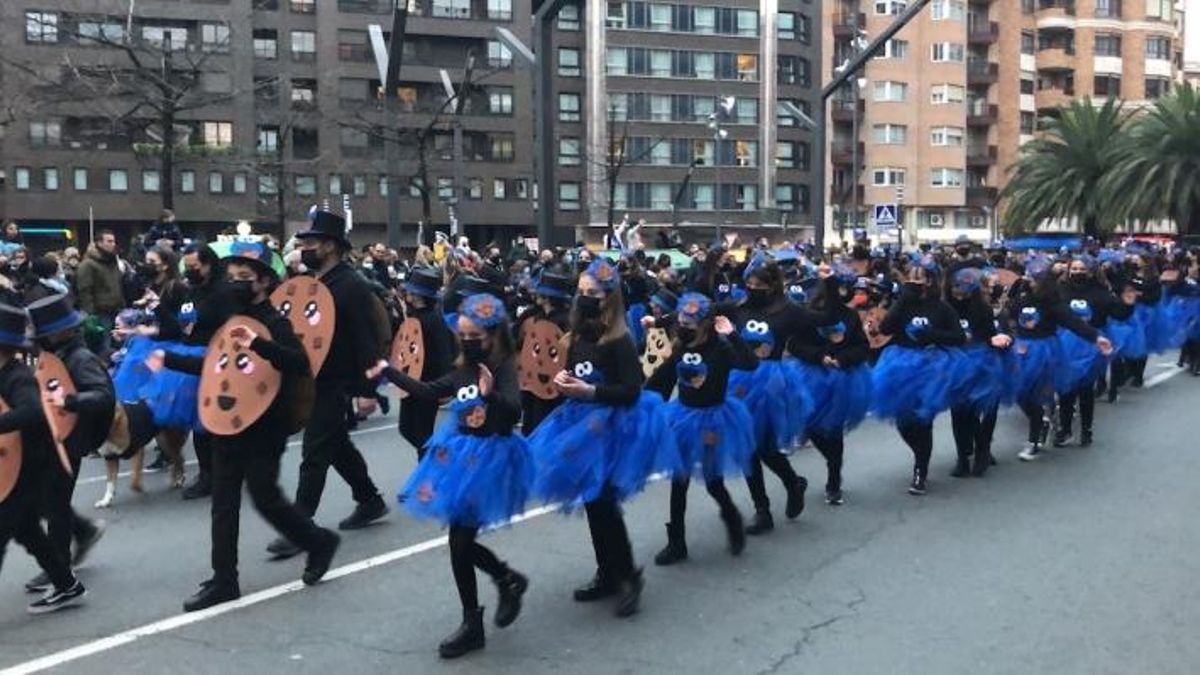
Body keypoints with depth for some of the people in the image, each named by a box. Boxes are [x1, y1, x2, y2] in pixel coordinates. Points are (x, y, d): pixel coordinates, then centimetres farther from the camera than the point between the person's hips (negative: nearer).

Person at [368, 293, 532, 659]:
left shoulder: (505, 368, -13)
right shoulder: (463, 370, 6)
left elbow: (514, 411, -27)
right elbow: (429, 392, 17)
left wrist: (490, 395, -47)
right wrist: (388, 372, 17)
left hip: (488, 459, -7)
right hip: (460, 456, 7)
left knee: (460, 540, -5)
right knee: (461, 537, 9)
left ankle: (472, 625, 11)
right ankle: (509, 579, 33)